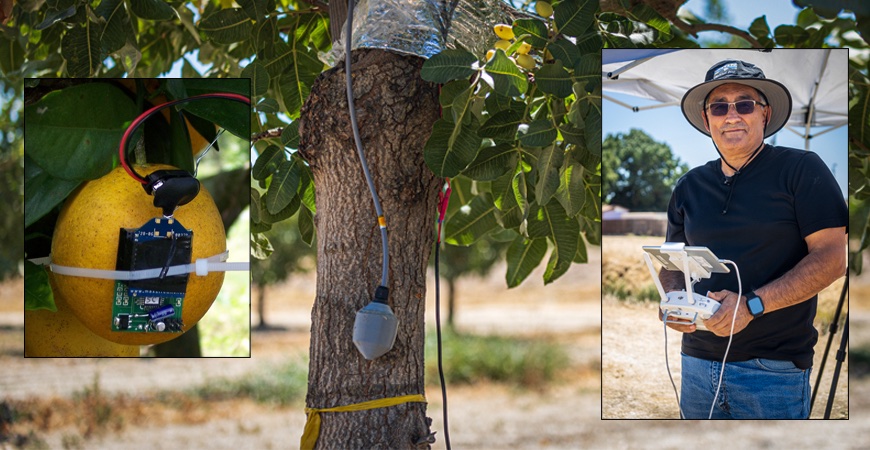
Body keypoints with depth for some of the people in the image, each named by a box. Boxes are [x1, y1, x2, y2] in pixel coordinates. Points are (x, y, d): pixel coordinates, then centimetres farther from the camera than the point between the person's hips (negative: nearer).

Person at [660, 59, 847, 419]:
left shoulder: (802, 169, -2)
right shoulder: (689, 187, 13)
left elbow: (833, 257, -10)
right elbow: (671, 263, 20)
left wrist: (752, 304, -19)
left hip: (774, 368, -4)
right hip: (698, 360, 5)